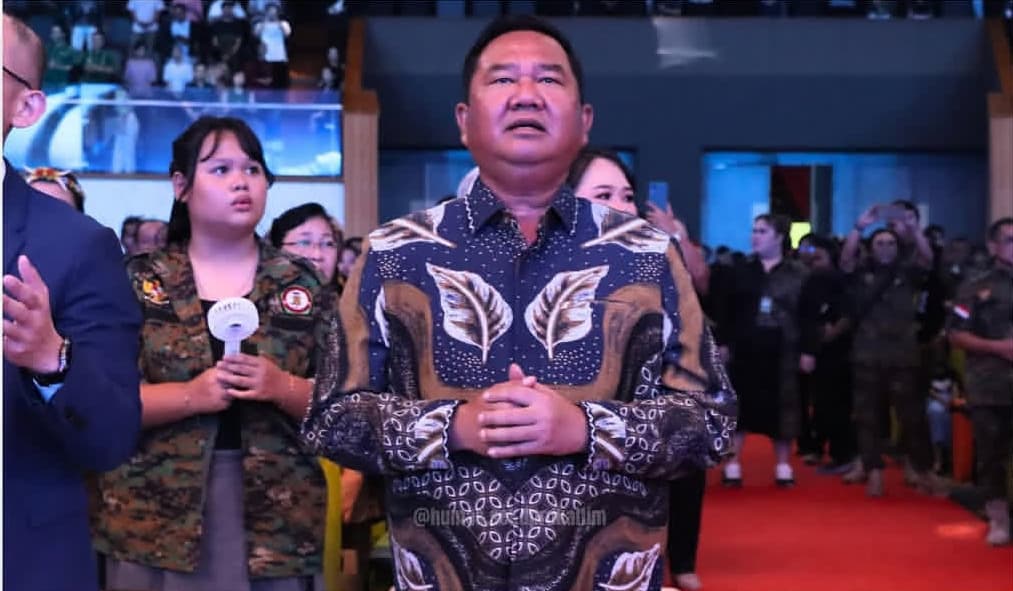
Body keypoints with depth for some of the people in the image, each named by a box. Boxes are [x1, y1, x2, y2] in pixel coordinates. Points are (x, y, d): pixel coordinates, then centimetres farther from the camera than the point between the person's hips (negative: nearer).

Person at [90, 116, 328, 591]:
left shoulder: (301, 286, 6)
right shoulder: (138, 281, 3)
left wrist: (282, 387, -15)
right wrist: (191, 395, -17)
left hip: (278, 516, 1)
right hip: (157, 517, -1)